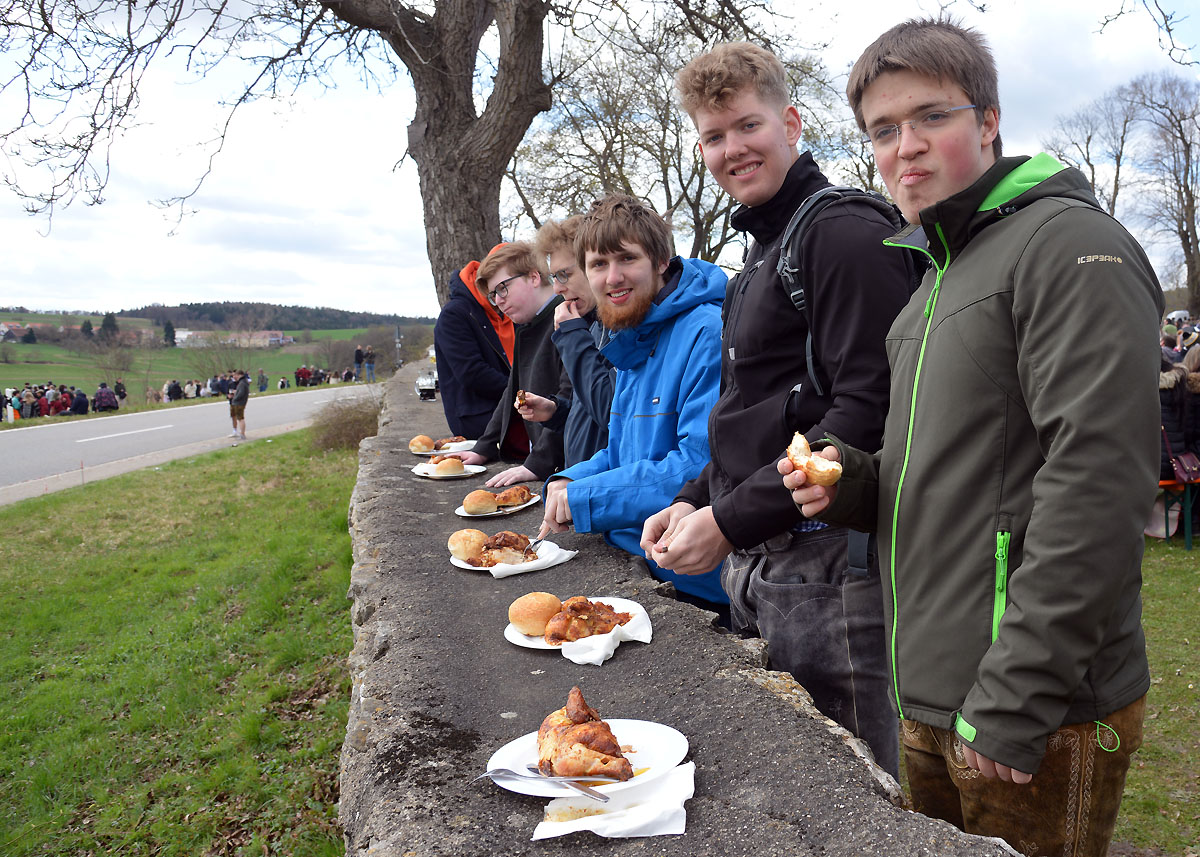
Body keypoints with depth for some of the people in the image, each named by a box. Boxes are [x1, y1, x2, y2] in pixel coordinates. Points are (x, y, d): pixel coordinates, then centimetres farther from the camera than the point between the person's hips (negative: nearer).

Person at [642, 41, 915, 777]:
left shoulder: (848, 234, -11)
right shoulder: (762, 254, 19)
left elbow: (866, 413, -20)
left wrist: (730, 522, -18)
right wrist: (696, 501, 10)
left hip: (827, 559, -9)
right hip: (755, 565, 9)